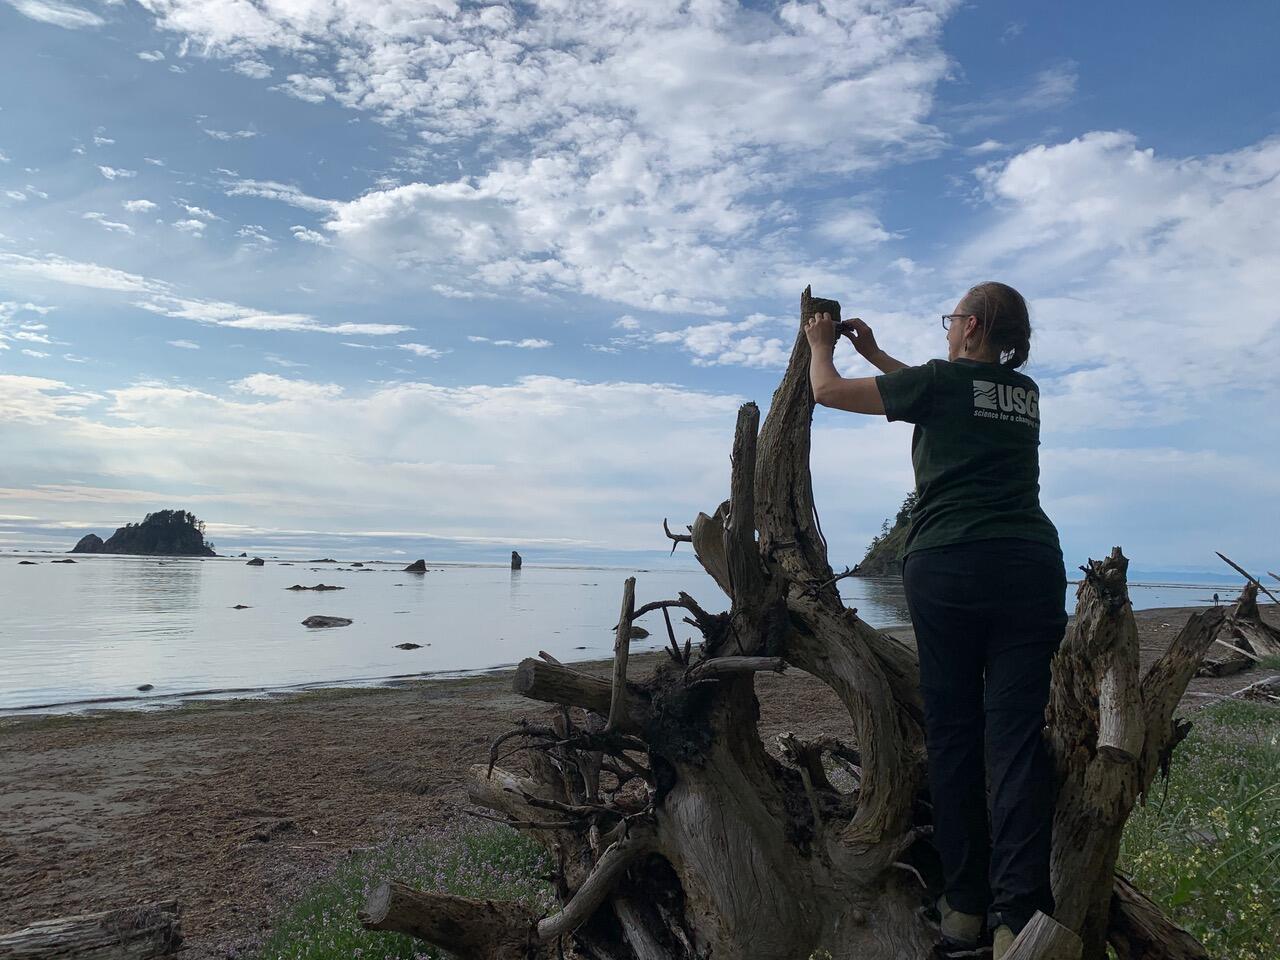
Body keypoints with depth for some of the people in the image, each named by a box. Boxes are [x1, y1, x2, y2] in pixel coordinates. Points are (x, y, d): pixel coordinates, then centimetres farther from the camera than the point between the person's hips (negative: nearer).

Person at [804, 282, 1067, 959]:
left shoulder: (940, 380, 3)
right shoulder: (1025, 392, 19)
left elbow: (827, 390, 12)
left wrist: (820, 342, 33)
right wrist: (874, 353, 45)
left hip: (949, 566, -4)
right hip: (1031, 566, 4)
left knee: (953, 730, 3)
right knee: (1016, 733, -1)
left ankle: (964, 905, 9)